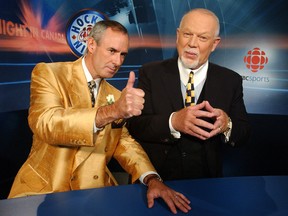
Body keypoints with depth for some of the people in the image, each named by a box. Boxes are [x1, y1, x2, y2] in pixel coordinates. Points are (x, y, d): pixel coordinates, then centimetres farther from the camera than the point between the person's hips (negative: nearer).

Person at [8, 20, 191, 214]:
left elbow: (124, 142, 7)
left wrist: (152, 179, -11)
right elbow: (44, 123, -22)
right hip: (44, 186, -4)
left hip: (95, 187, 5)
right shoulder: (48, 73, -5)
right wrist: (111, 111, -34)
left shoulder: (115, 95, 11)